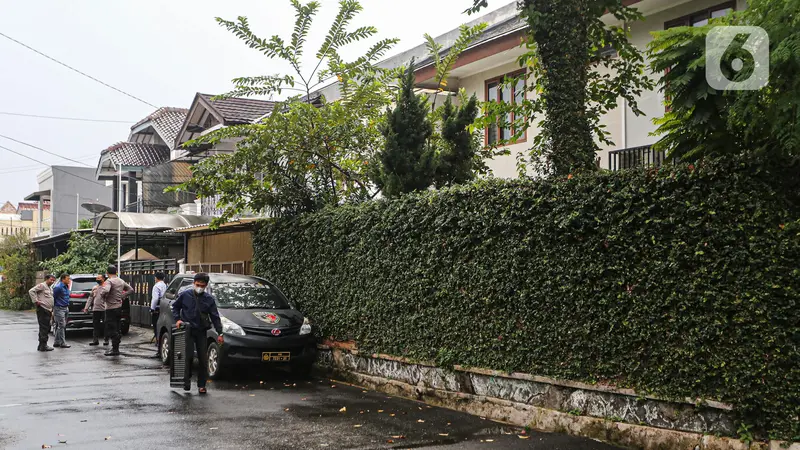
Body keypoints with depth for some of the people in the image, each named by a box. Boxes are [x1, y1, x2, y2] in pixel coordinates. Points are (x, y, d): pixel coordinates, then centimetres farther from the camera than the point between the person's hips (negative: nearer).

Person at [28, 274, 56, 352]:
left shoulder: (50, 288, 21)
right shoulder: (42, 285, -7)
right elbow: (31, 291, -17)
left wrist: (52, 311, 22)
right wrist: (36, 301, -19)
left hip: (48, 310, 10)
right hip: (42, 310, -10)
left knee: (46, 329, 12)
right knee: (43, 328, -10)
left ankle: (41, 345, 18)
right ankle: (43, 346, -10)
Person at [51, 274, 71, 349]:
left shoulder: (66, 287, 14)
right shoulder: (58, 287, -14)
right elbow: (53, 297, -12)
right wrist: (53, 309, -9)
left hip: (66, 308, 9)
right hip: (59, 309, -9)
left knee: (62, 326, 10)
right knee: (62, 325, -8)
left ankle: (57, 342, 17)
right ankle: (63, 343, -5)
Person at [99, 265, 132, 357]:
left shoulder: (109, 281, -15)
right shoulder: (121, 281, 10)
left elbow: (105, 291, -34)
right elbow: (130, 289, 19)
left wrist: (103, 298, -14)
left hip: (111, 309, -8)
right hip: (119, 307, 8)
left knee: (112, 330, -4)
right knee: (116, 329, 15)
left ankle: (115, 350, -4)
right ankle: (115, 348, 21)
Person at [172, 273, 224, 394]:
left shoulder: (209, 299, 2)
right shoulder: (185, 295, 0)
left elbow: (215, 317, 4)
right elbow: (175, 307, 14)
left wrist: (220, 333, -2)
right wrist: (177, 319, -3)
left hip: (201, 331, 2)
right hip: (188, 330, -1)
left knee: (203, 359, 1)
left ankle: (201, 385, 9)